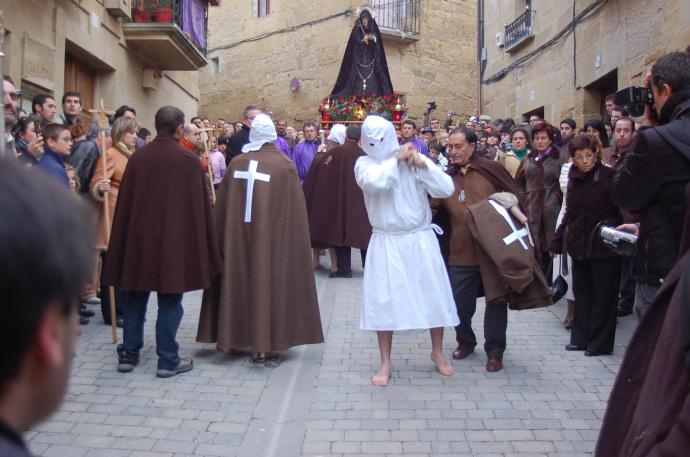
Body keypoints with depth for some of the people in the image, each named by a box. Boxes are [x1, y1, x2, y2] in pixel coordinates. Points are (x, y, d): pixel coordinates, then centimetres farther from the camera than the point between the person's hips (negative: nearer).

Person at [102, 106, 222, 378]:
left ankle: (128, 354, 20)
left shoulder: (137, 158, 1)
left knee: (135, 297, 14)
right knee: (170, 300, 4)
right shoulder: (189, 160, -9)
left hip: (138, 238, 4)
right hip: (176, 239, -3)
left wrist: (124, 244, 13)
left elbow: (124, 203, 5)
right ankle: (168, 360, 8)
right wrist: (201, 242, 4)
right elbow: (199, 205, -6)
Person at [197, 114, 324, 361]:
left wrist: (224, 239, 14)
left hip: (238, 236, 3)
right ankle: (266, 344, 6)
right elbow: (294, 210, -7)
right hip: (272, 236, -3)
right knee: (268, 281, 3)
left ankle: (235, 336, 23)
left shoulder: (237, 163, 0)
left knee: (239, 280, 14)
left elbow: (222, 208, 5)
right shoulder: (284, 165, -8)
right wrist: (294, 240, 2)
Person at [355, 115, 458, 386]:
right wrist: (396, 158, -14)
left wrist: (423, 165, -18)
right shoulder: (364, 164, -4)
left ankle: (437, 352, 29)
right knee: (383, 301, 2)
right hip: (386, 243, -1)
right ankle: (385, 363, 17)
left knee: (435, 295, 8)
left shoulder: (415, 159, -1)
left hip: (420, 239, 1)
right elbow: (377, 181, -27)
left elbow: (446, 189, -10)